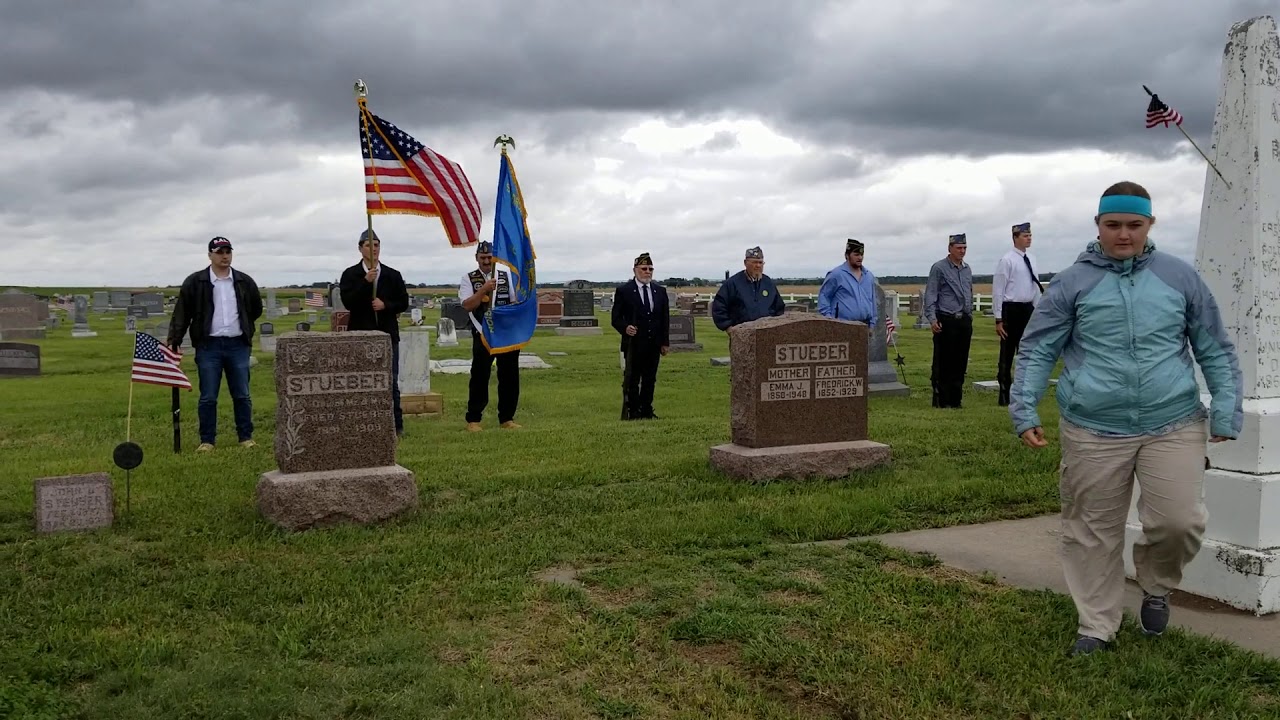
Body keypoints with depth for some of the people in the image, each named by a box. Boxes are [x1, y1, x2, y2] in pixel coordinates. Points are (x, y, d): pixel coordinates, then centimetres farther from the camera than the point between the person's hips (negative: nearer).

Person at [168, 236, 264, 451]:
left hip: (238, 345, 2)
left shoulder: (244, 282, 6)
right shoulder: (194, 282, -1)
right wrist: (174, 341, -11)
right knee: (208, 397, 2)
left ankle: (246, 437, 16)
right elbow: (181, 313, -4)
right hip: (208, 346, -2)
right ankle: (207, 440, 10)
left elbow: (257, 309, 20)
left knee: (242, 395, 6)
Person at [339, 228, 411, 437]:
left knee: (391, 382, 2)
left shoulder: (393, 275, 8)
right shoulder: (350, 275, 3)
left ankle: (396, 426, 8)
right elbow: (348, 301, -9)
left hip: (388, 335, 1)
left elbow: (403, 302, 6)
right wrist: (366, 281, -18)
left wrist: (385, 304, -12)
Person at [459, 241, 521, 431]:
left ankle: (506, 418, 18)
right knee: (480, 377, -1)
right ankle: (473, 419, 8)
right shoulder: (468, 279, 1)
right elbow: (467, 305, -11)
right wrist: (484, 289, -23)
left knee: (510, 377, 7)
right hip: (483, 336, -3)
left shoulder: (507, 277, 8)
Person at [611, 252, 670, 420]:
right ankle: (634, 412, 8)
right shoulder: (623, 290, -3)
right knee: (633, 380, 1)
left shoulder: (660, 291, 10)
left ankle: (647, 411, 16)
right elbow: (616, 318, -4)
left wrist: (665, 342, 6)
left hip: (654, 344, 4)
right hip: (633, 343, -4)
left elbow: (665, 318, 12)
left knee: (650, 379, 8)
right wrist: (625, 328, -24)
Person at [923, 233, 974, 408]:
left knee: (960, 363, 8)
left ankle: (956, 400, 16)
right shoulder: (939, 268, -4)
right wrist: (932, 319, -17)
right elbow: (930, 296, -8)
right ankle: (941, 401, 4)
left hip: (964, 321, 6)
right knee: (943, 364, -3)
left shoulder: (967, 269, 15)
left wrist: (970, 316, 18)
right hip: (946, 321, -6)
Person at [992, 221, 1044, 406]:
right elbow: (998, 290, -11)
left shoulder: (1031, 260, 10)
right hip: (1011, 310, -7)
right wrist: (999, 319, -14)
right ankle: (1004, 395, 8)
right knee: (1007, 353, 0)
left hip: (1028, 309, 7)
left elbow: (1035, 288, 17)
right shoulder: (1007, 260, -10)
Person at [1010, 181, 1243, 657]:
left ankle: (1156, 585, 24)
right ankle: (1097, 626, 25)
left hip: (1173, 427, 1)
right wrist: (1024, 410, -7)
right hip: (1092, 432, 0)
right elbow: (1037, 351, 2)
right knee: (1093, 533, 7)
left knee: (1178, 522, -9)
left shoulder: (1180, 277, 5)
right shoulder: (1073, 283, 0)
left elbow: (1215, 351, 10)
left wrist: (1226, 411, 2)